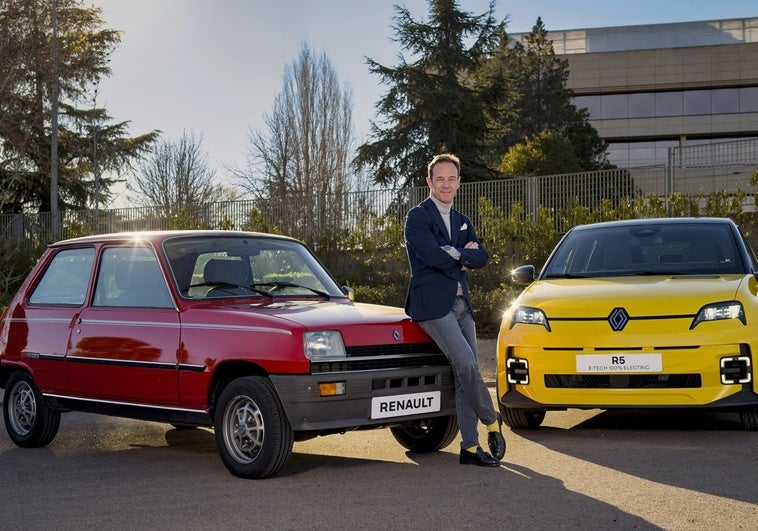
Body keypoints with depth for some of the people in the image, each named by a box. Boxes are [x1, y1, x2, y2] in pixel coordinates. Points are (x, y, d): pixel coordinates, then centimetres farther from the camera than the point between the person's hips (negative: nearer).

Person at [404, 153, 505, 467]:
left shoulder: (462, 221, 19)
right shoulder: (418, 216, -4)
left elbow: (482, 258, 7)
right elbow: (434, 257, -17)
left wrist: (456, 254, -11)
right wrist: (465, 255, -3)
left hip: (461, 304, 7)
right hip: (432, 305, -7)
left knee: (464, 374, 4)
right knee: (467, 365, -17)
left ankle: (470, 447, 7)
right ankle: (492, 422, 4)